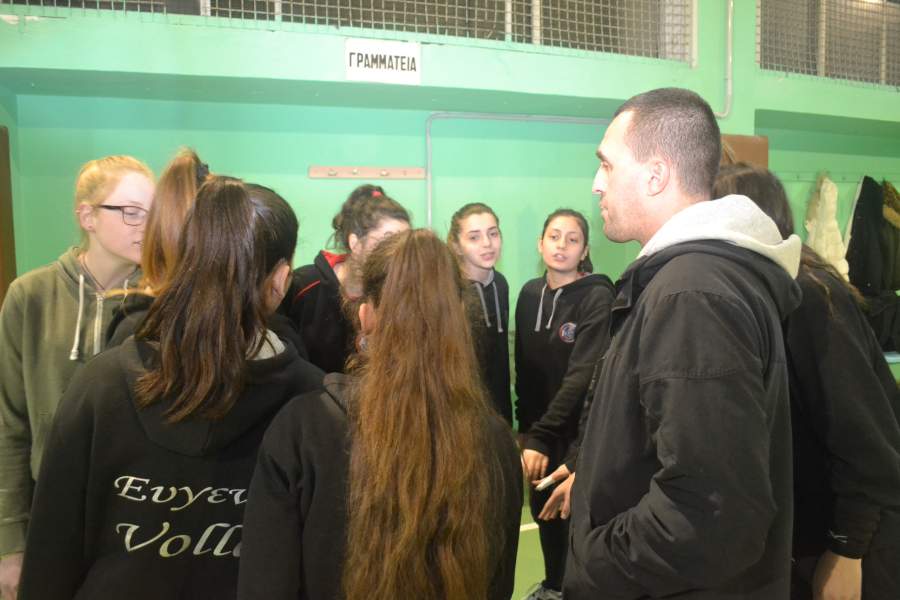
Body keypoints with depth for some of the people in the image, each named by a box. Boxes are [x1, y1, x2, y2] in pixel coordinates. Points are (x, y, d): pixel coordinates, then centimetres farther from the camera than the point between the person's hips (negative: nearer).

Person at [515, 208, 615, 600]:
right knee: (544, 510, 18)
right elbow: (524, 367, 7)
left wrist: (541, 436, -26)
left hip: (579, 432, -5)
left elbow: (583, 376, -23)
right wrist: (525, 427, 6)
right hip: (538, 429, 6)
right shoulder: (530, 294, 2)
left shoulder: (598, 297, -16)